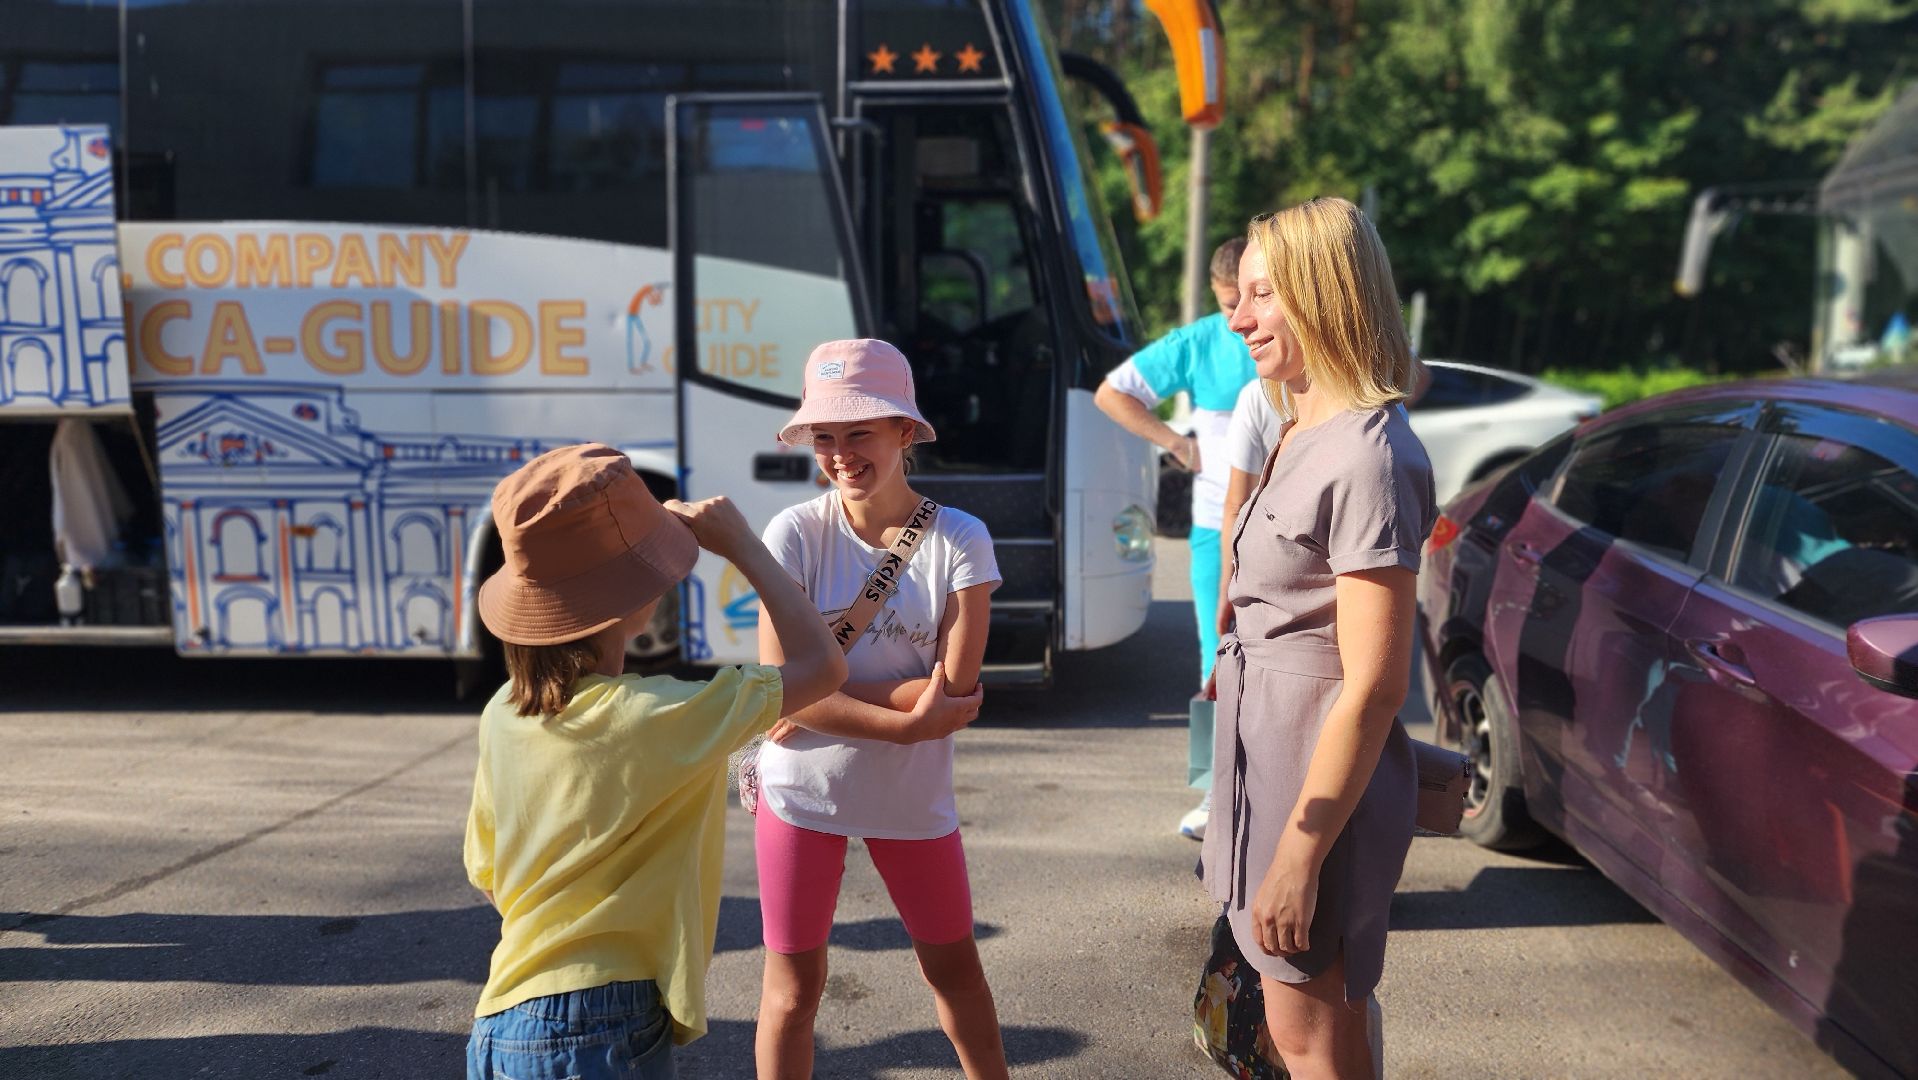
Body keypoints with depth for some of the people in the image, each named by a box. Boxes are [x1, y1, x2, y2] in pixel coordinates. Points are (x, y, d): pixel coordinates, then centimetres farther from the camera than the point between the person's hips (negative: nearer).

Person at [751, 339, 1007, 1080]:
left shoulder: (959, 539, -11)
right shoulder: (795, 533, -12)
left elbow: (955, 690, -16)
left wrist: (826, 700, -19)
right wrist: (907, 723, -22)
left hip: (912, 796, 1)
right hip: (800, 792, -1)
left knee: (952, 963, 19)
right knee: (793, 986, 11)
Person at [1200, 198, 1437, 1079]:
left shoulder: (1366, 458, -21)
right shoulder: (1304, 435, 10)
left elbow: (1373, 688, -23)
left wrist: (1298, 855, -22)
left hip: (1323, 779, -9)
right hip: (1270, 756, 9)